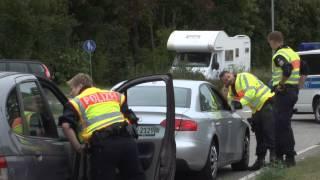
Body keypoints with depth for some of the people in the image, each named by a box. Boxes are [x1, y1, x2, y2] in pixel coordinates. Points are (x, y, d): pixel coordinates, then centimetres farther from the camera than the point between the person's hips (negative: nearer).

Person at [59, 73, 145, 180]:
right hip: (126, 140, 5)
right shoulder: (113, 94, 26)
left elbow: (66, 125, -6)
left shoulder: (76, 102, 10)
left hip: (103, 145, -5)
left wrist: (78, 147, 1)